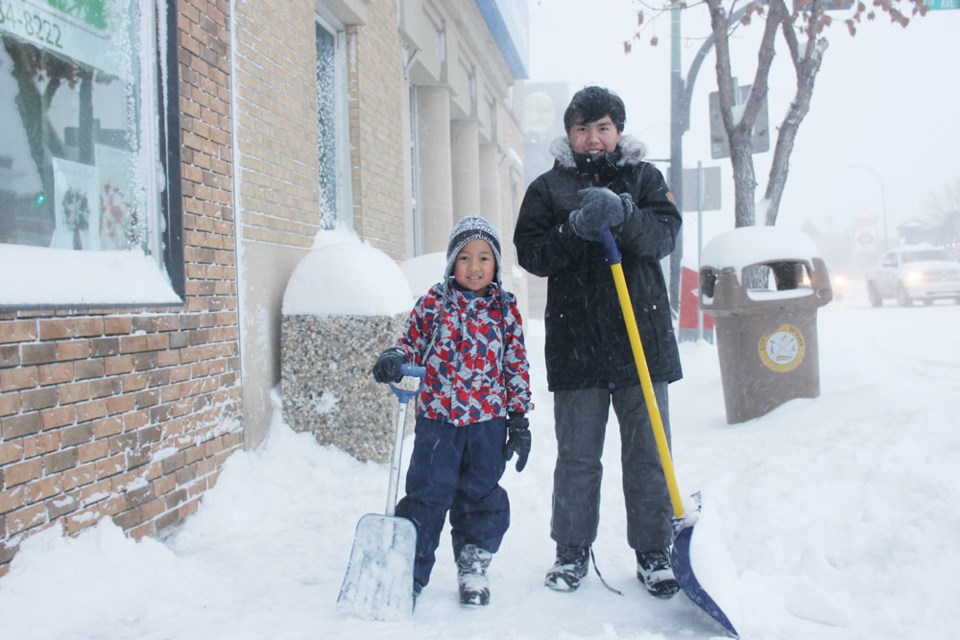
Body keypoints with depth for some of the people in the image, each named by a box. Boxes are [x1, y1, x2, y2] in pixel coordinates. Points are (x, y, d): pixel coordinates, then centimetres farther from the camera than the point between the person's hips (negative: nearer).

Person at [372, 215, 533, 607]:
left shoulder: (505, 310, 3)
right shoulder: (433, 303, 1)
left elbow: (517, 365, 5)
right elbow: (413, 343, 7)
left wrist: (519, 419, 3)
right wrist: (394, 359, -17)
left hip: (487, 419, 1)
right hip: (437, 416, -1)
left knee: (481, 497, 10)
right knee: (427, 495, 1)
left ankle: (473, 568, 26)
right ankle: (410, 570, 13)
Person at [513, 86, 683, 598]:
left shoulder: (643, 177, 11)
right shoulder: (548, 187, 10)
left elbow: (665, 234, -5)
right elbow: (530, 253, -1)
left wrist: (622, 215, -23)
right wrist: (575, 230, -17)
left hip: (642, 339, 1)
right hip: (575, 344, 0)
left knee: (648, 454, 6)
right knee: (576, 457, 6)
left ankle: (654, 554, 17)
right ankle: (571, 551, 20)